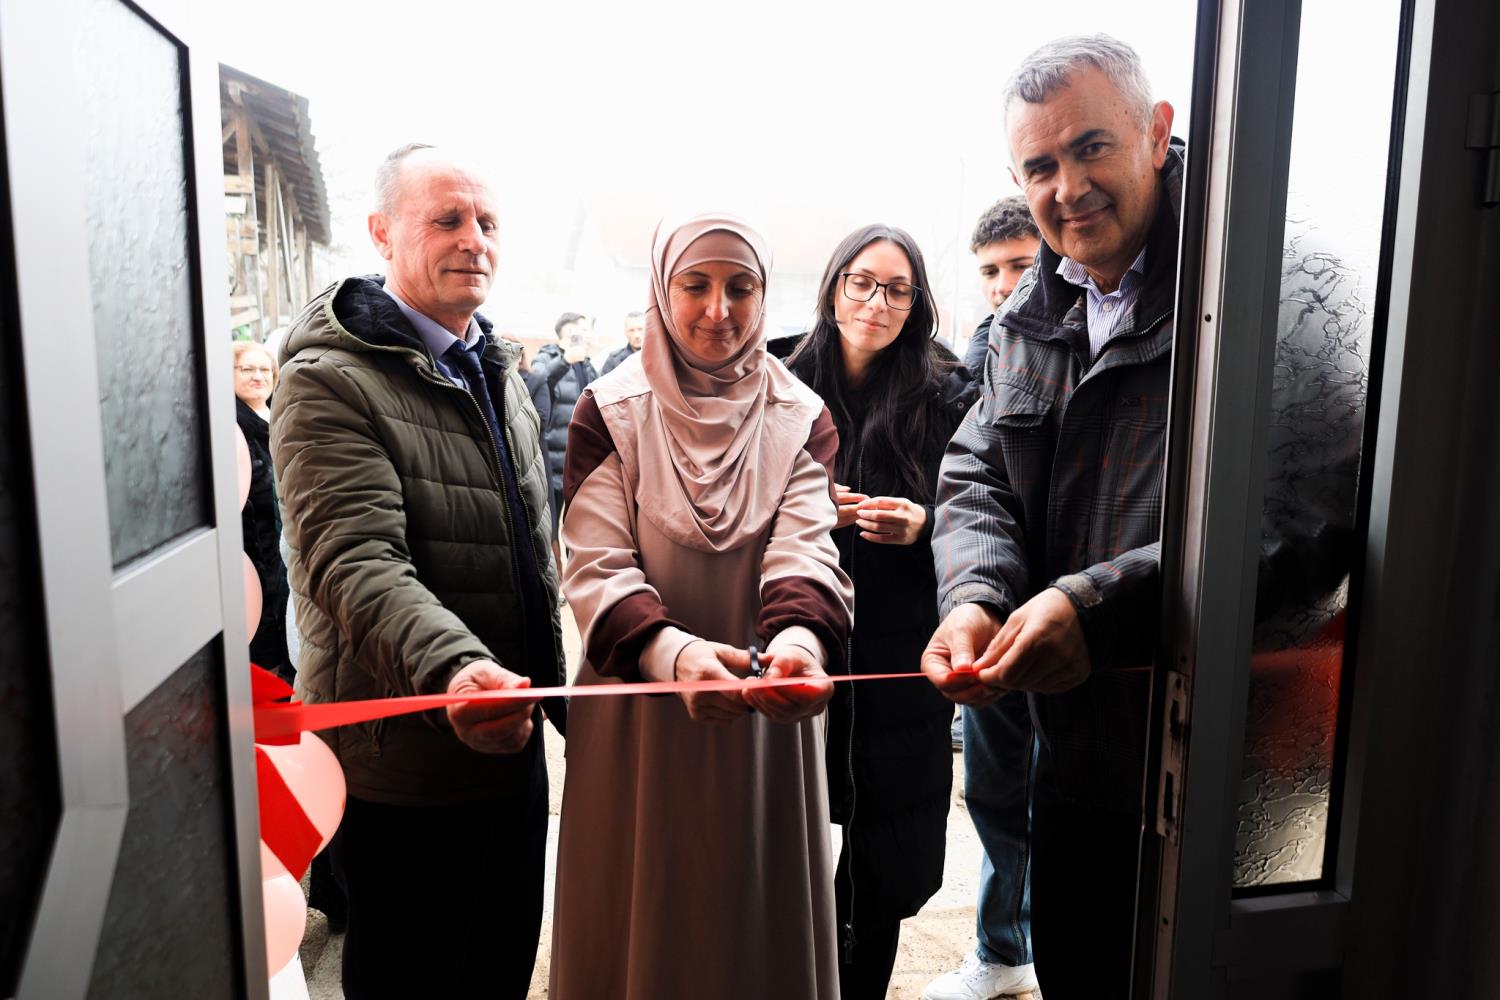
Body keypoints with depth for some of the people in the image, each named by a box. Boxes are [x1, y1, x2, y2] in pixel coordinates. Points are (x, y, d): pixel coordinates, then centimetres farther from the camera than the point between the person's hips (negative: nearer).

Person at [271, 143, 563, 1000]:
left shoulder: (499, 375, 12)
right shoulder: (332, 383, -14)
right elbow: (357, 566, -27)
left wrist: (557, 690, 19)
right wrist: (453, 667, -44)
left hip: (511, 743, 7)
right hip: (404, 767, -7)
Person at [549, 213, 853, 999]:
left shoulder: (801, 419, 0)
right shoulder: (611, 412, -5)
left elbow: (804, 553, -14)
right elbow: (596, 568, -14)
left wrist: (802, 638, -37)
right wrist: (671, 651, -35)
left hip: (762, 716, 1)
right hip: (636, 721, -1)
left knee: (758, 917, 16)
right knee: (638, 925, 13)